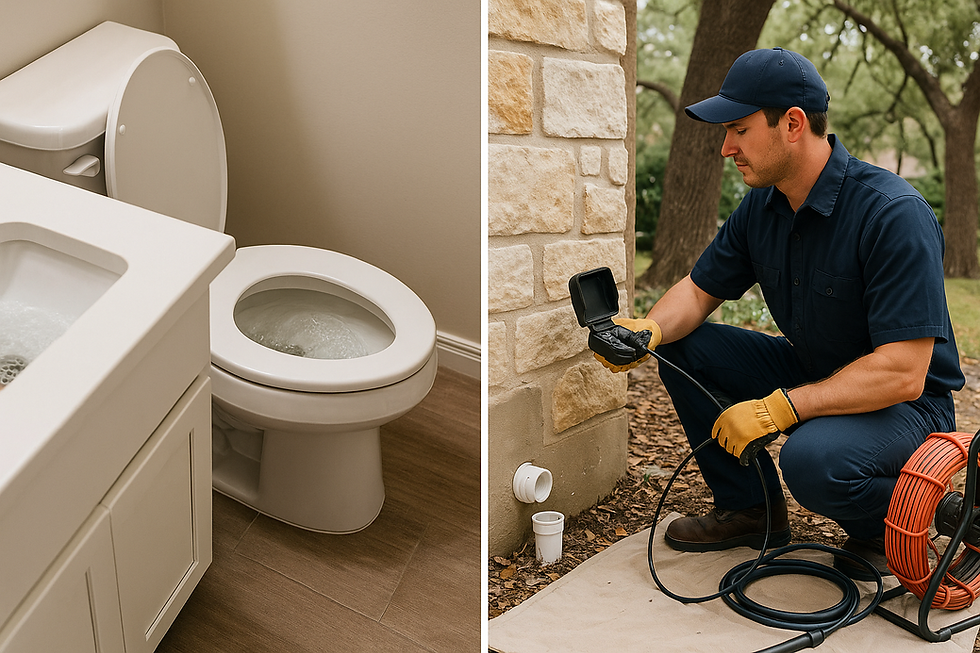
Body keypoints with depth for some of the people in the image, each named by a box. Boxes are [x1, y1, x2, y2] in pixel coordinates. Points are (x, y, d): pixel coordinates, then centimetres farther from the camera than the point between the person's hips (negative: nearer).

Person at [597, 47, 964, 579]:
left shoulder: (895, 215, -27)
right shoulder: (761, 206, -4)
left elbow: (903, 374, -31)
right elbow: (699, 289, 6)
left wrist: (778, 409, -32)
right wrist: (651, 330, -17)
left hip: (904, 404, -7)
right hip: (812, 374, 7)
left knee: (813, 458, -37)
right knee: (681, 346, -5)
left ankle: (888, 520, 0)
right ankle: (750, 508, 8)